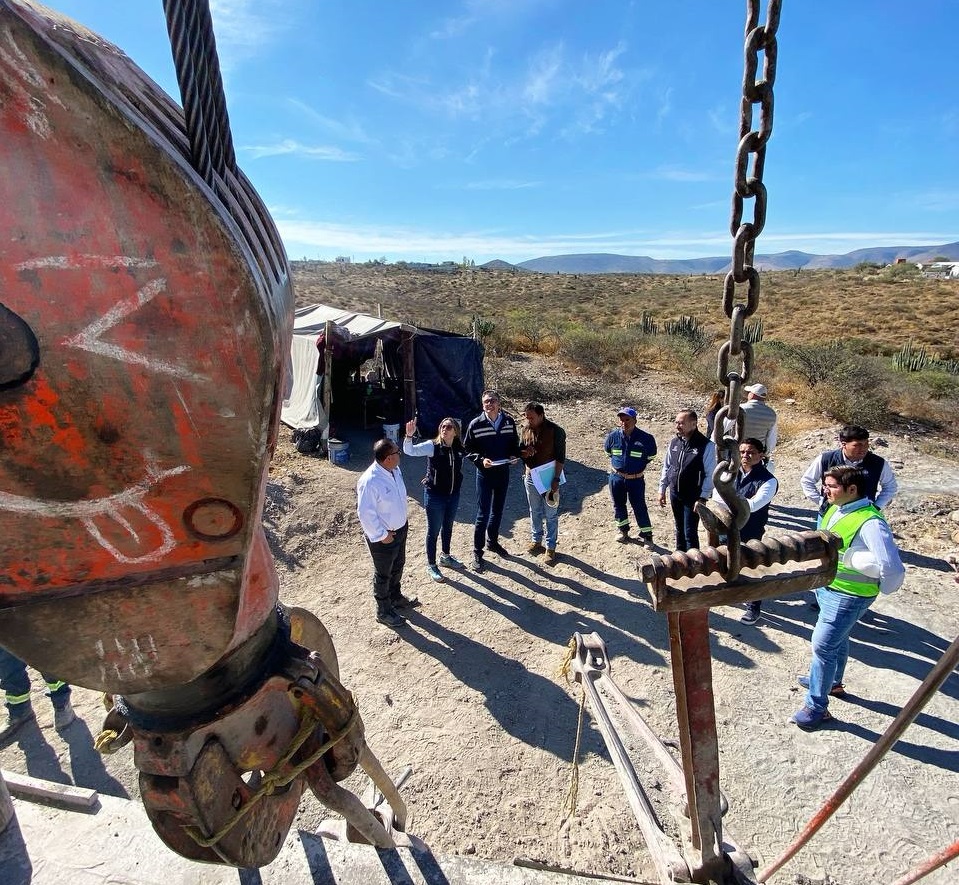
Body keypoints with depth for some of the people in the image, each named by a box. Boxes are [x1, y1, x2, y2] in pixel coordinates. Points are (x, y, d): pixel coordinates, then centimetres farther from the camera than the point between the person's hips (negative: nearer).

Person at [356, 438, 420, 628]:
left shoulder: (395, 470, -6)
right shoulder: (370, 481, -31)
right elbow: (365, 513, -26)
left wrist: (403, 521, 13)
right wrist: (381, 535, -19)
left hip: (400, 529, 8)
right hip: (383, 537, -8)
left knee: (398, 566, 27)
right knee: (383, 574, 13)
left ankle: (396, 597, 51)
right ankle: (383, 611, 34)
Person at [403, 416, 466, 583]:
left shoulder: (459, 449, -5)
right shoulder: (432, 446, -17)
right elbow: (409, 450, -28)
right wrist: (409, 435, -43)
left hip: (453, 496, 5)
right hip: (435, 496, -5)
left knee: (448, 527, 23)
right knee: (433, 531, 8)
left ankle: (446, 557, 45)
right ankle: (431, 565, 26)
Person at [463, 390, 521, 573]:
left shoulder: (509, 421, -3)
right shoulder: (475, 424, -12)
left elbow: (515, 443, 10)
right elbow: (467, 449, -5)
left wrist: (515, 456, -9)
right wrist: (481, 460, -21)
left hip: (503, 472, 4)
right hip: (485, 474, -4)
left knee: (498, 511, 18)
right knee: (483, 514, 0)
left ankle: (492, 541, 40)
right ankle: (477, 552, 15)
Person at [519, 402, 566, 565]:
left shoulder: (556, 431, -16)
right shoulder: (526, 429, -1)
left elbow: (560, 458, -14)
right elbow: (520, 450, 10)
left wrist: (556, 480, -18)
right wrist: (525, 453, -15)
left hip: (549, 478, -5)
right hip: (531, 477, 5)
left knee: (551, 515, 6)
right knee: (535, 512, 18)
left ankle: (550, 547, 17)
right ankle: (536, 541, 34)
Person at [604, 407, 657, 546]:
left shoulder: (645, 438, -14)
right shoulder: (613, 436, -8)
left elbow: (650, 456, 5)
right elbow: (608, 451, 13)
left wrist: (639, 467, 7)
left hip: (636, 479, -3)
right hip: (616, 478, 3)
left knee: (639, 507, 5)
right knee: (618, 504, 16)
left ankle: (646, 534, 21)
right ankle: (623, 530, 37)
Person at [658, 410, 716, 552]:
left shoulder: (706, 445, -15)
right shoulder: (674, 442, 2)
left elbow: (709, 475, -14)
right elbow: (666, 467, 11)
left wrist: (702, 498, -16)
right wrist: (662, 490, 11)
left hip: (693, 497, -5)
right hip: (674, 494, 5)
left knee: (690, 533, -2)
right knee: (679, 529, 20)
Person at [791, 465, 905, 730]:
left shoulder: (870, 522, -28)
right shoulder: (836, 509, -2)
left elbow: (892, 566, -31)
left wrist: (881, 589, -12)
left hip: (848, 596, -9)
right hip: (827, 587, 9)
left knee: (822, 645, -5)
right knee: (837, 639, 27)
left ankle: (817, 706, 9)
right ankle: (832, 681, 48)